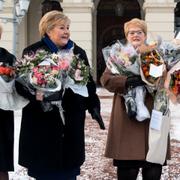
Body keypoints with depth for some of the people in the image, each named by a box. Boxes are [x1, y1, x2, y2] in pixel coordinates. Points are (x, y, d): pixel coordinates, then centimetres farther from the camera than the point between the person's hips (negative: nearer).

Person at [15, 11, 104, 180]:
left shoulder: (78, 53, 12)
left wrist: (94, 106, 4)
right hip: (42, 120, -3)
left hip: (72, 120, 3)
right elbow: (20, 83, -5)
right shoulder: (32, 52, 0)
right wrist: (34, 94, -22)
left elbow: (88, 82, 13)